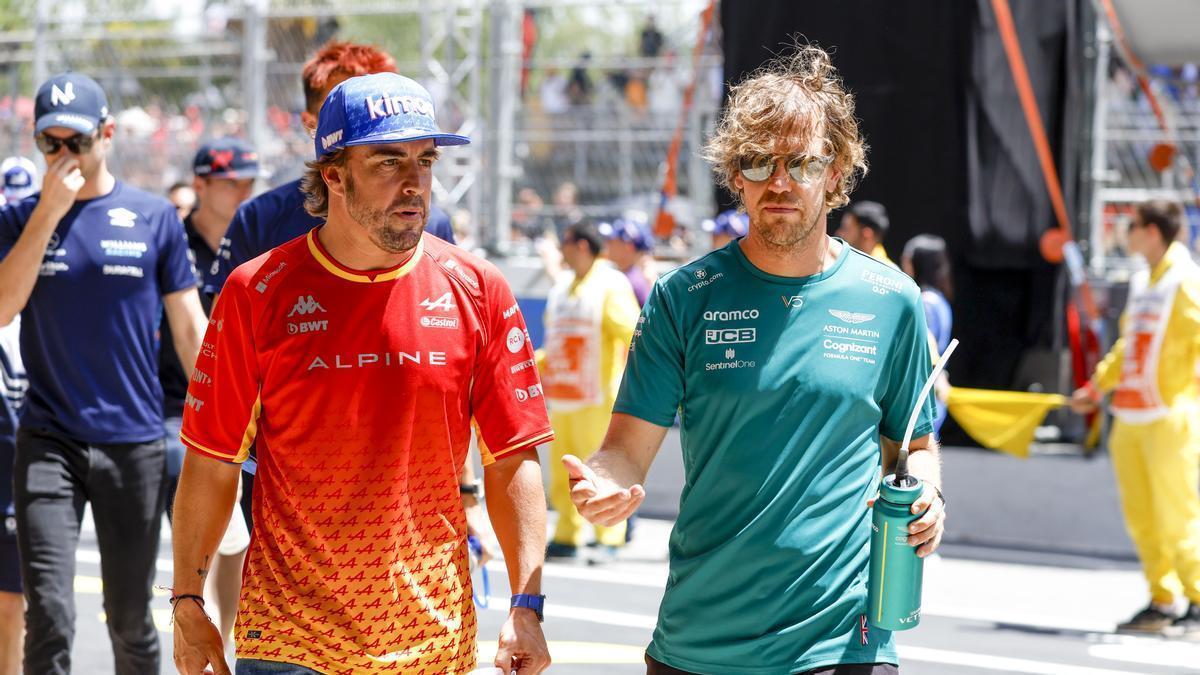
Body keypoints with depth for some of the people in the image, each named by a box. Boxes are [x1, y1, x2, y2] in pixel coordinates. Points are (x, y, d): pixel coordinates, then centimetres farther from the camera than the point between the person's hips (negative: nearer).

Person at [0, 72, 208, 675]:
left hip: (134, 443, 0)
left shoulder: (155, 218, 2)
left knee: (130, 620, 10)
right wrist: (51, 210, -13)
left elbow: (189, 328, 5)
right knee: (49, 618, -11)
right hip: (48, 442, 0)